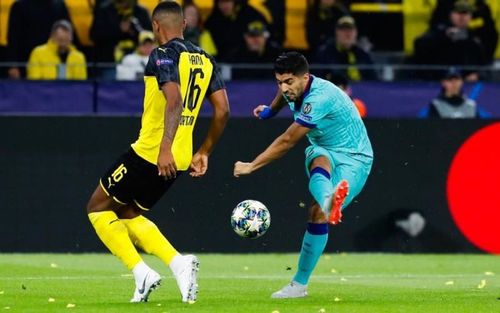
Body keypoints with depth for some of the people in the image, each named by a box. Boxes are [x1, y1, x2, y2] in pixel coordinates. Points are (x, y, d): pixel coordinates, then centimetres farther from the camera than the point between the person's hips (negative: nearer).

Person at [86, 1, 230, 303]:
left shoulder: (163, 55, -11)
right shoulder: (206, 60, 11)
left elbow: (174, 100, -27)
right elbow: (223, 111, 10)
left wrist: (165, 148, -34)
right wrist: (204, 152, 19)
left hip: (150, 152, -8)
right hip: (179, 160, 8)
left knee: (98, 208, 8)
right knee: (128, 214, 22)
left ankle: (142, 272, -5)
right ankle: (179, 263, 3)